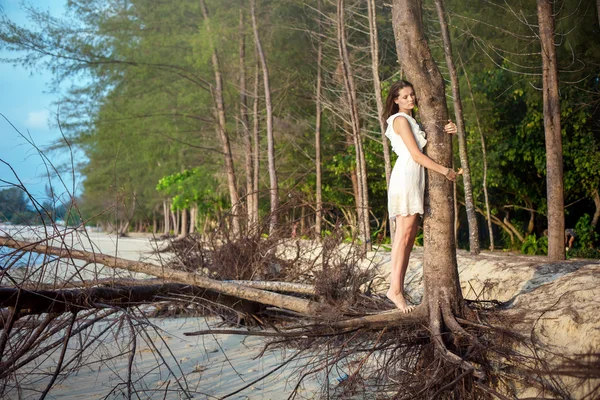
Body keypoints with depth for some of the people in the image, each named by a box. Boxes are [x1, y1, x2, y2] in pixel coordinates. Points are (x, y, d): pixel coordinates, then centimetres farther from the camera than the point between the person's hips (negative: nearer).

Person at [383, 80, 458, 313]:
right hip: (406, 175, -9)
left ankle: (398, 288, 1)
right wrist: (445, 171, -6)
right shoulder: (400, 120, -5)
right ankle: (395, 289, -17)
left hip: (416, 179, 9)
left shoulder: (411, 121, 24)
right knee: (404, 234, -14)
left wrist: (447, 131, 3)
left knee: (409, 236, 3)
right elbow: (416, 155, -11)